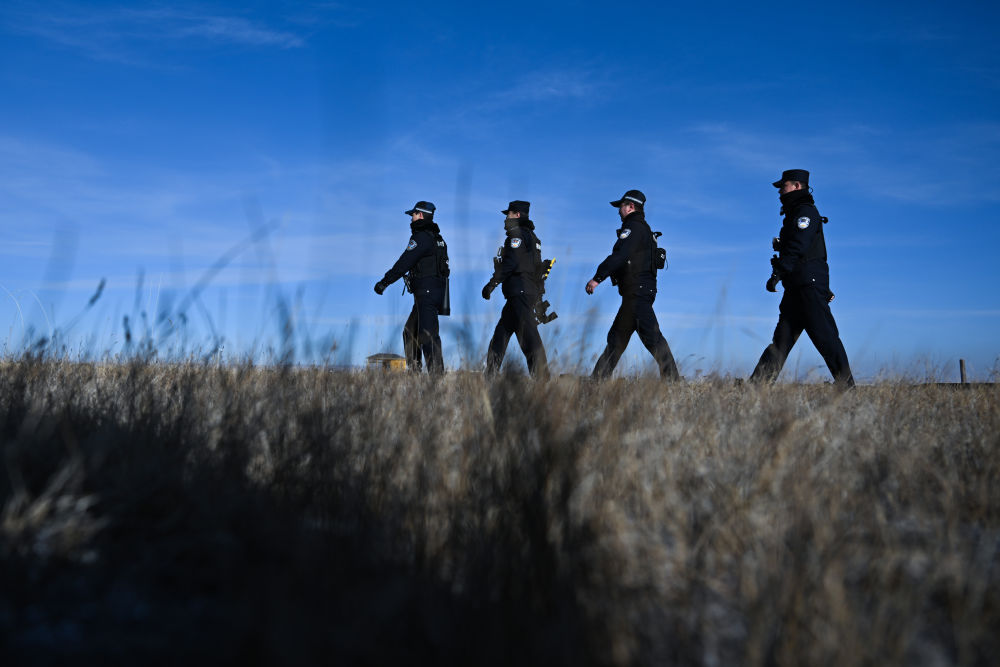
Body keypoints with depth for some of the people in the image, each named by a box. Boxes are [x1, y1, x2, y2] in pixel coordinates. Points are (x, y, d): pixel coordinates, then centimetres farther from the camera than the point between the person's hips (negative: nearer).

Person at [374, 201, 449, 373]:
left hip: (427, 292, -10)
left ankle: (437, 372, -18)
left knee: (428, 334, -14)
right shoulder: (437, 238, 18)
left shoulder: (422, 237, -12)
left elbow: (404, 263, -17)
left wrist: (384, 282, -14)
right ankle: (413, 371, 21)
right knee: (410, 332, 16)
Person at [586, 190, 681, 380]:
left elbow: (619, 256, -23)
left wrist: (597, 277, -25)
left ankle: (672, 378, -17)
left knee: (651, 335, -14)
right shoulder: (643, 229, 22)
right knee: (617, 335, 13)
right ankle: (598, 378, 18)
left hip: (637, 291, -11)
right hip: (641, 291, 11)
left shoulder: (634, 227, -10)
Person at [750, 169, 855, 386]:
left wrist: (778, 273, -27)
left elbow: (797, 246, -20)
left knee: (824, 336, -10)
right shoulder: (795, 213, 25)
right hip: (797, 287, 10)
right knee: (781, 338, 6)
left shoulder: (806, 211, -6)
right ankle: (757, 385, 5)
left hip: (809, 283, -10)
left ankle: (847, 385, -7)